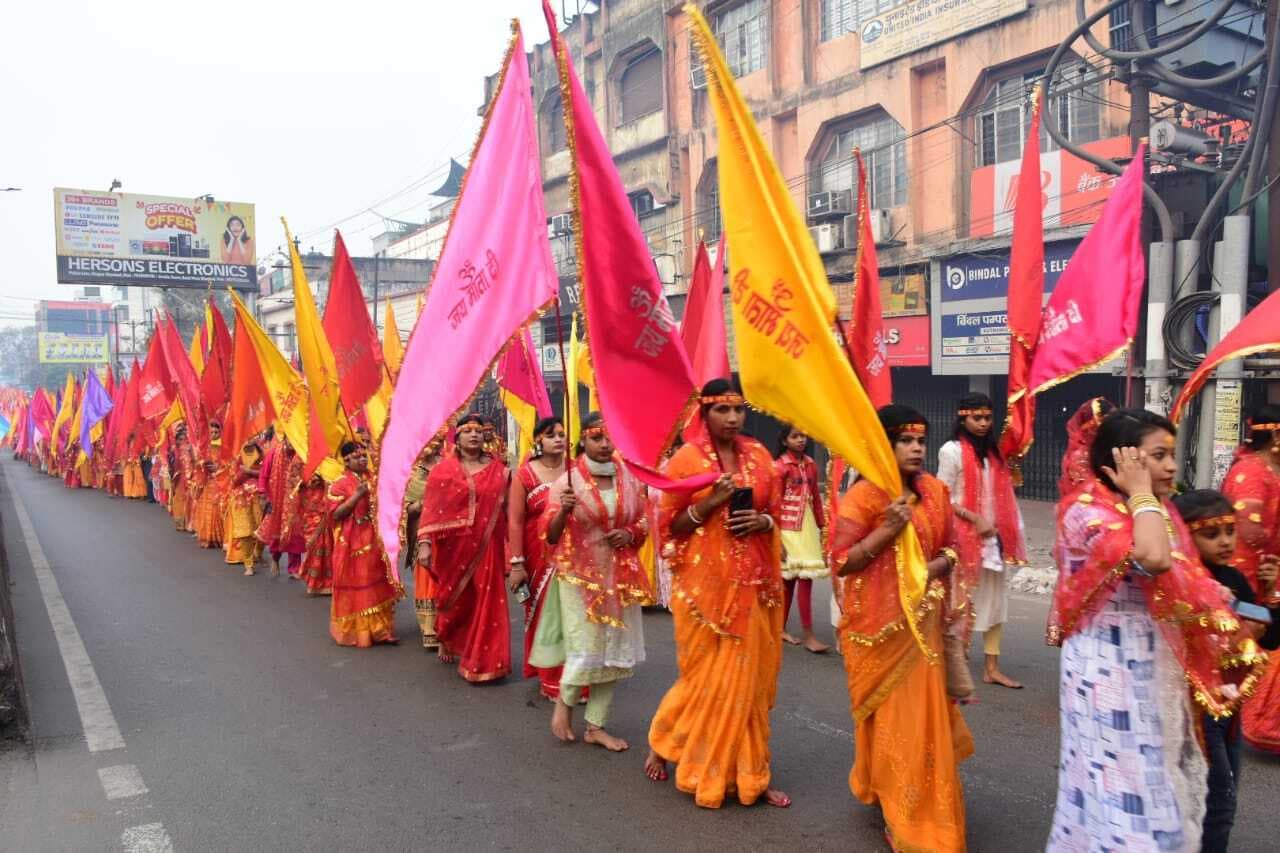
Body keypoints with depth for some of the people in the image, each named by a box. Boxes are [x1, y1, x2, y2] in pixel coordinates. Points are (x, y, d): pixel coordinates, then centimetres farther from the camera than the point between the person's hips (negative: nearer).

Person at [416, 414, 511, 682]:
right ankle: (448, 641, 43)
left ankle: (483, 660, 12)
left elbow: (506, 507, 5)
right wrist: (425, 542, -15)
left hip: (486, 547, 1)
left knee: (486, 602, 1)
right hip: (454, 546, -1)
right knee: (455, 599, 15)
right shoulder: (443, 469, -3)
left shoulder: (497, 468, 3)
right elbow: (431, 508, -7)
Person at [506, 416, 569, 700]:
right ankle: (548, 679, 22)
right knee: (542, 613, 8)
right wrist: (516, 563, -9)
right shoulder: (525, 474, -2)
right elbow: (515, 521, -5)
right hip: (540, 556, -2)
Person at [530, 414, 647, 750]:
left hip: (620, 577, 4)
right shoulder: (567, 482, -7)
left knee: (615, 652, 8)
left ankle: (596, 725, 24)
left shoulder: (630, 480, 2)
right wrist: (564, 511, -26)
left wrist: (630, 534, -8)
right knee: (585, 650, -6)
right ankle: (564, 702, 26)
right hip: (579, 576, -4)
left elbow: (644, 521, 13)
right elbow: (550, 536, -7)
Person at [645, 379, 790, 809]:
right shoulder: (685, 459, -6)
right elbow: (669, 526, -4)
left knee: (751, 677, 9)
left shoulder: (759, 455, 6)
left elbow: (776, 511, 14)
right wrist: (710, 503, -18)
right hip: (706, 581, -4)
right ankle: (661, 742, 29)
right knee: (707, 676, 4)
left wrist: (762, 521, -8)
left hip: (754, 581, 4)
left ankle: (749, 773, 22)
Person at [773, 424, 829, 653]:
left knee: (795, 580, 8)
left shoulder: (811, 464, 9)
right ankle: (808, 635, 3)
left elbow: (816, 498, 13)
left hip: (807, 527, 6)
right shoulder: (779, 466, -9)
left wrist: (821, 528, 11)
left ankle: (782, 629, 20)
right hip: (788, 528, -6)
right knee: (804, 580, -5)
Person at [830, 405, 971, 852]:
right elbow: (840, 561, -17)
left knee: (920, 712, 12)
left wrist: (936, 567, -9)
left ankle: (918, 808, 35)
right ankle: (897, 813, 25)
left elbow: (948, 548, 13)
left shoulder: (935, 491, 3)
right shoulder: (862, 495, -13)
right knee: (888, 714, 7)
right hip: (878, 622, -5)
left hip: (921, 620, 5)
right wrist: (888, 529, -25)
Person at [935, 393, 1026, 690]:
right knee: (963, 602, -1)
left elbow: (1001, 496, 13)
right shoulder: (952, 450, -8)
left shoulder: (991, 451, 12)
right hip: (965, 537, -6)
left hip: (993, 537, 7)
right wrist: (976, 519, -18)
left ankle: (991, 667, 17)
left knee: (995, 600, 9)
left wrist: (1005, 532, 3)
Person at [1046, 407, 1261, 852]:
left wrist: (1205, 677, 11)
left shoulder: (1156, 512, 9)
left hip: (1157, 672, 9)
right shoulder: (1087, 510, -19)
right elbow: (1153, 559, -36)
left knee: (1158, 788, 18)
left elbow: (1182, 597, 15)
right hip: (1111, 674, -9)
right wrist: (1140, 493, -22)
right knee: (1124, 793, 0)